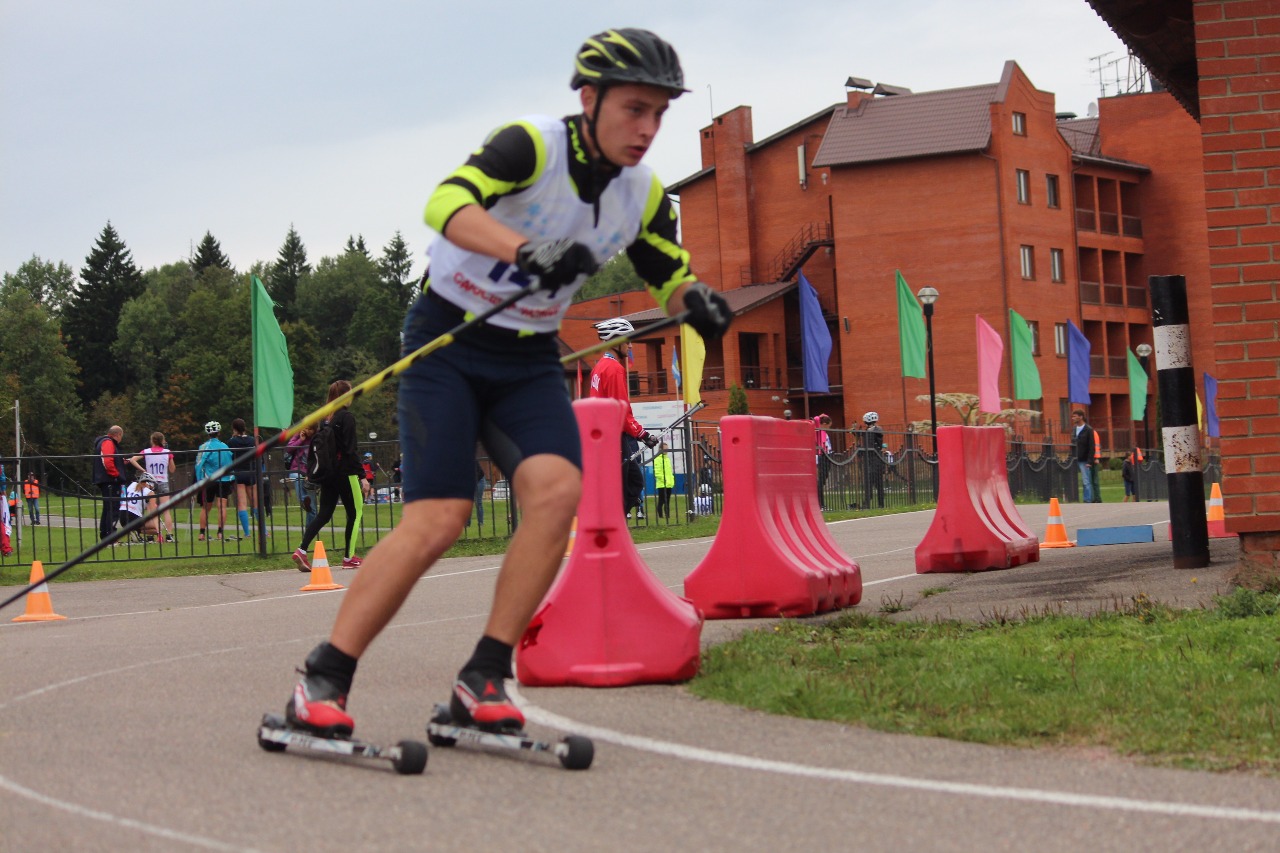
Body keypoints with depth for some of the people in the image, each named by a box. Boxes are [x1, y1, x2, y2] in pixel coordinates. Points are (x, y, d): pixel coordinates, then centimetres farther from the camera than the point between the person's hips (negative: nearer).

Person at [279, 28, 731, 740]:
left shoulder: (643, 196, 1)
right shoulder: (534, 144, -18)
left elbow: (669, 277, 16)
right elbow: (448, 204, -34)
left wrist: (697, 302, -9)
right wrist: (524, 250, -51)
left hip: (529, 362, 5)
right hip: (449, 342, -5)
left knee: (559, 489, -22)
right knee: (440, 520, -17)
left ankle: (484, 680, -14)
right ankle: (321, 681, -6)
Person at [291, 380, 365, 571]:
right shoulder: (347, 417, -11)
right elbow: (351, 449, -15)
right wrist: (362, 475, -12)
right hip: (344, 473, -7)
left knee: (324, 514, 7)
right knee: (355, 511, 5)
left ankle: (302, 550, -8)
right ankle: (349, 557, 6)